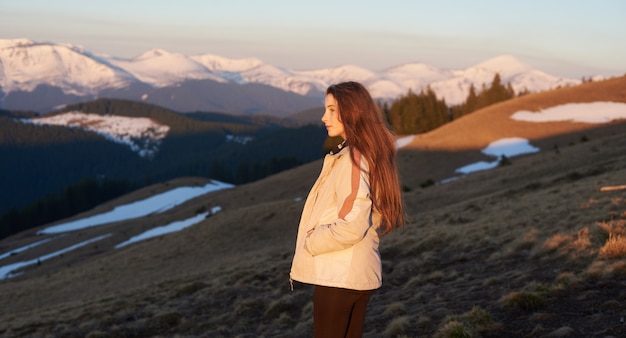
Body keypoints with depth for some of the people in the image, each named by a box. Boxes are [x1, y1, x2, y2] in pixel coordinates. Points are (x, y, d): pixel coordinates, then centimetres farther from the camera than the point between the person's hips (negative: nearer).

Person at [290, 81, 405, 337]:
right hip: (359, 273, 9)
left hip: (337, 276, -9)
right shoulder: (372, 155, 11)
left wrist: (311, 242, -10)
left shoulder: (352, 159, -18)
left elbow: (352, 225, -25)